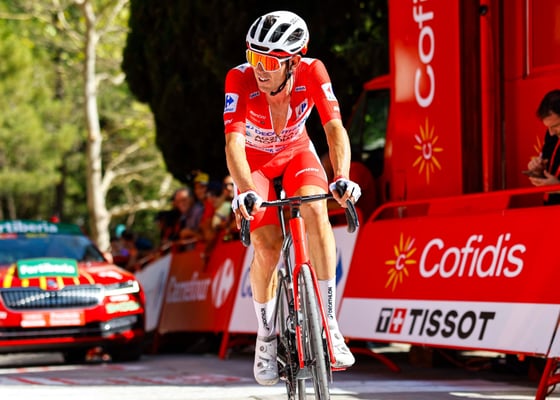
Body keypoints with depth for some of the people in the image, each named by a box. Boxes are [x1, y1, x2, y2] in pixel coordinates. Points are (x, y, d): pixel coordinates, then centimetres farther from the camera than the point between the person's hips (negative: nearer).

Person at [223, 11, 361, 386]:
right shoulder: (240, 79, -33)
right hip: (254, 161, -1)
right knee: (268, 248, -17)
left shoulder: (312, 72, -29)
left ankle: (329, 322, -23)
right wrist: (245, 192, -56)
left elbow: (335, 128, -35)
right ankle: (266, 334, 7)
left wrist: (342, 178, -51)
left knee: (315, 212, -29)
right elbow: (234, 143, -40)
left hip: (296, 152, 1)